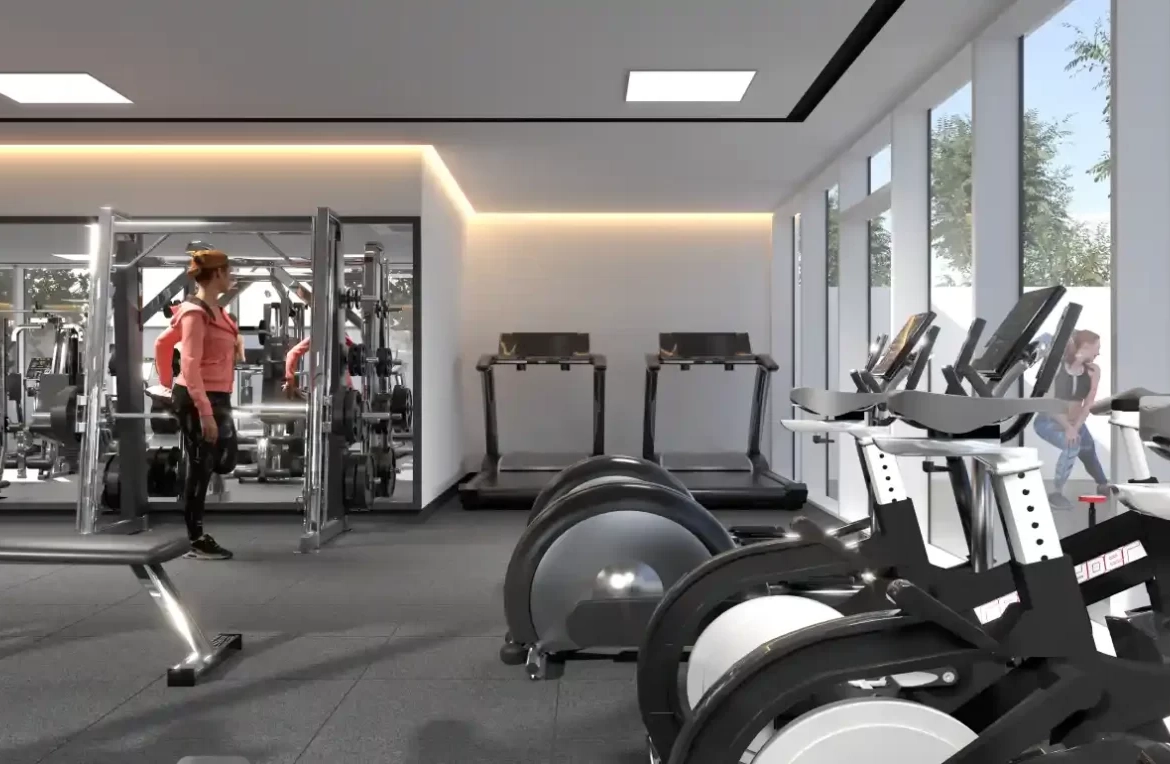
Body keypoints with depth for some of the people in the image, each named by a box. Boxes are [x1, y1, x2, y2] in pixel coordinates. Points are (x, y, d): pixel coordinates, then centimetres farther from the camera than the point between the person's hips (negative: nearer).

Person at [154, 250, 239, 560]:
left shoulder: (214, 310, 12)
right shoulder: (195, 313, -16)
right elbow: (190, 366, -23)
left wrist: (167, 382, 30)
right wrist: (205, 412, -27)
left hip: (217, 397, 9)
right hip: (197, 399, -9)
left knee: (224, 462, 15)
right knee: (200, 468, 0)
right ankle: (196, 541, 11)